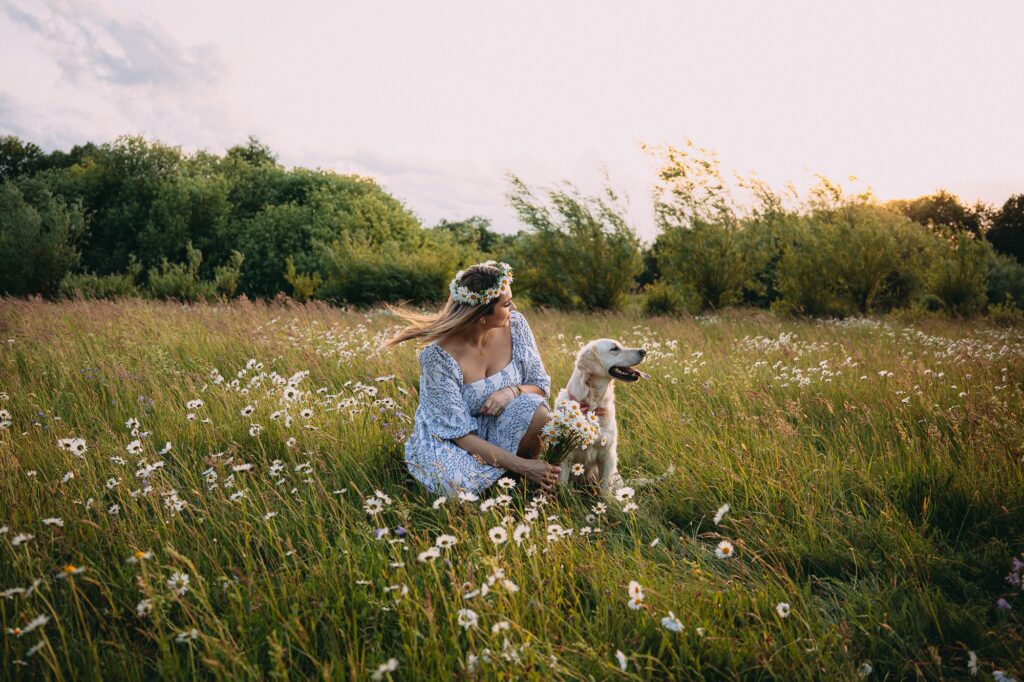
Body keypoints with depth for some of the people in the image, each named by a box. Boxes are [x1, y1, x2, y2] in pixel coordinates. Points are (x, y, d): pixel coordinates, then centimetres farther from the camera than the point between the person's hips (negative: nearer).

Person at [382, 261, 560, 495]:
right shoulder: (437, 355, -27)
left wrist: (512, 390, -26)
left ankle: (524, 483, -1)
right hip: (449, 438, -3)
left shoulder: (515, 324, -13)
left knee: (537, 412, -29)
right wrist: (520, 465, -30)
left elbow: (541, 384, -1)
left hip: (499, 425, 4)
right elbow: (460, 433, -24)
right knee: (457, 482, -36)